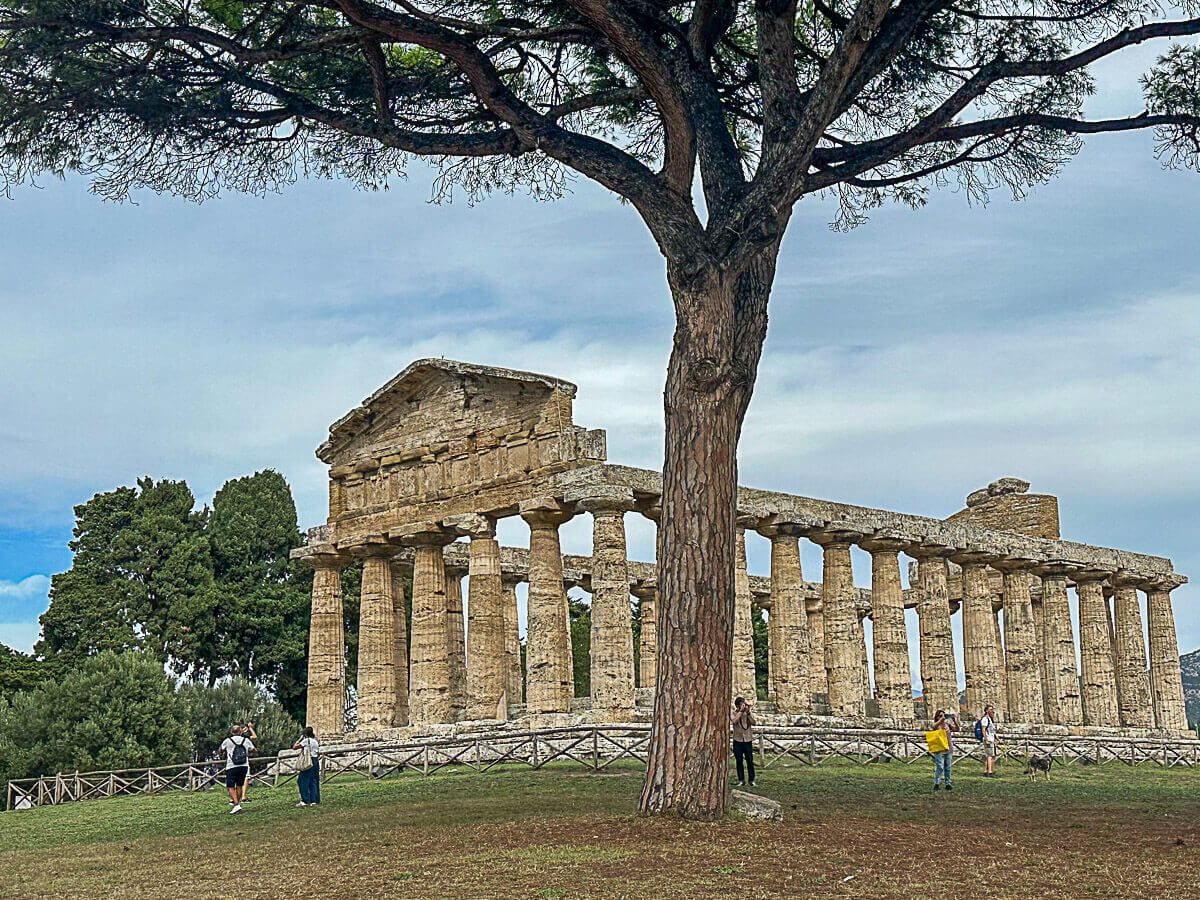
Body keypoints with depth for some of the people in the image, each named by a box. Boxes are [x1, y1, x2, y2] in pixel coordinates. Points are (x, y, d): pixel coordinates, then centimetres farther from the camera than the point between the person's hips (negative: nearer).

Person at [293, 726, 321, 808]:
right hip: (316, 761, 8)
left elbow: (294, 747, -10)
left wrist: (299, 739, 1)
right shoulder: (316, 741, 13)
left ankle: (305, 800, -8)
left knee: (303, 781, -3)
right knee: (314, 781, 10)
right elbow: (319, 753, 16)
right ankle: (314, 800, 10)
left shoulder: (306, 740, -9)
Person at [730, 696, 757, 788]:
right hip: (737, 740, 0)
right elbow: (734, 721, -22)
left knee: (750, 761, 0)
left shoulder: (749, 712, 2)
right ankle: (741, 780, 10)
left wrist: (748, 712, -20)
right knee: (739, 761, 4)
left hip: (748, 740, 0)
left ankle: (752, 781, 4)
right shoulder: (734, 713, -1)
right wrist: (741, 711, -21)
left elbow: (753, 722, -11)